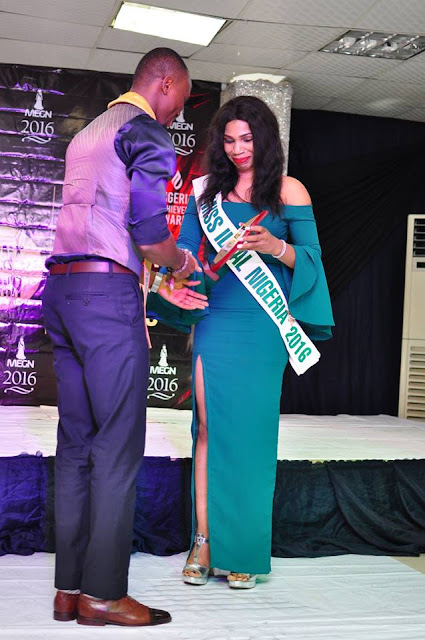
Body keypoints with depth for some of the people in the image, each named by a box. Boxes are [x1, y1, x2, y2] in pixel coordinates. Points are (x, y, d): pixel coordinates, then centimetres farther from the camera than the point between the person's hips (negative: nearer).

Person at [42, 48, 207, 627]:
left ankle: (68, 589, 11)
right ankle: (103, 594, -2)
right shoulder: (147, 133, -3)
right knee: (118, 445, -5)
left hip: (62, 289, 9)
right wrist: (182, 261, 7)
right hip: (107, 293, -9)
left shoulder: (88, 133, 25)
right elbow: (149, 230, -15)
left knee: (76, 442, 8)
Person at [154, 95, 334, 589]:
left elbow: (311, 256, 2)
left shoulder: (288, 192, 5)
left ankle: (243, 550, 8)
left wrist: (274, 246, -17)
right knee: (208, 426, -2)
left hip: (262, 325, -2)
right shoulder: (209, 192, 14)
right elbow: (185, 250, 11)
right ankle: (204, 540, 6)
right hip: (215, 321, 3)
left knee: (250, 430, -2)